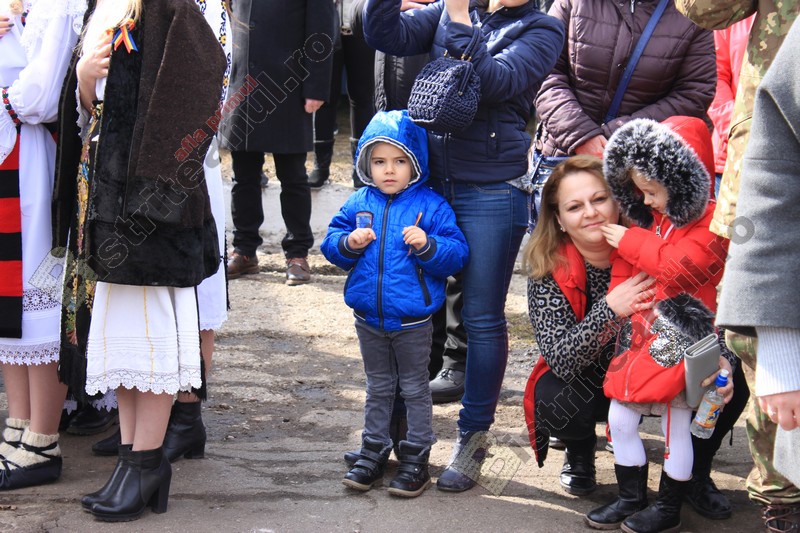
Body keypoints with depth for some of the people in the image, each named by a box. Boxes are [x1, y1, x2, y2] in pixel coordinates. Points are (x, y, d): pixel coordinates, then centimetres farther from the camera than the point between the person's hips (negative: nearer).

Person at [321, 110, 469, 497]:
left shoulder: (430, 206, -8)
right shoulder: (358, 204, 2)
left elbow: (457, 254, -12)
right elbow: (331, 244, 6)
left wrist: (428, 245, -28)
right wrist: (348, 243, -15)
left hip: (412, 320, -4)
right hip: (368, 317, 4)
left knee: (414, 389, 9)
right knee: (378, 388, 18)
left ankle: (416, 457, 19)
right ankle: (374, 451, 29)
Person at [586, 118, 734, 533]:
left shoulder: (711, 223, -12)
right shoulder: (649, 219, 13)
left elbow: (678, 268, -24)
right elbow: (622, 275, 21)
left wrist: (630, 241, -14)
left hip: (682, 338, -8)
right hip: (640, 335, 8)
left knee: (675, 424, 2)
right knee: (619, 418, 10)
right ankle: (631, 498, 25)